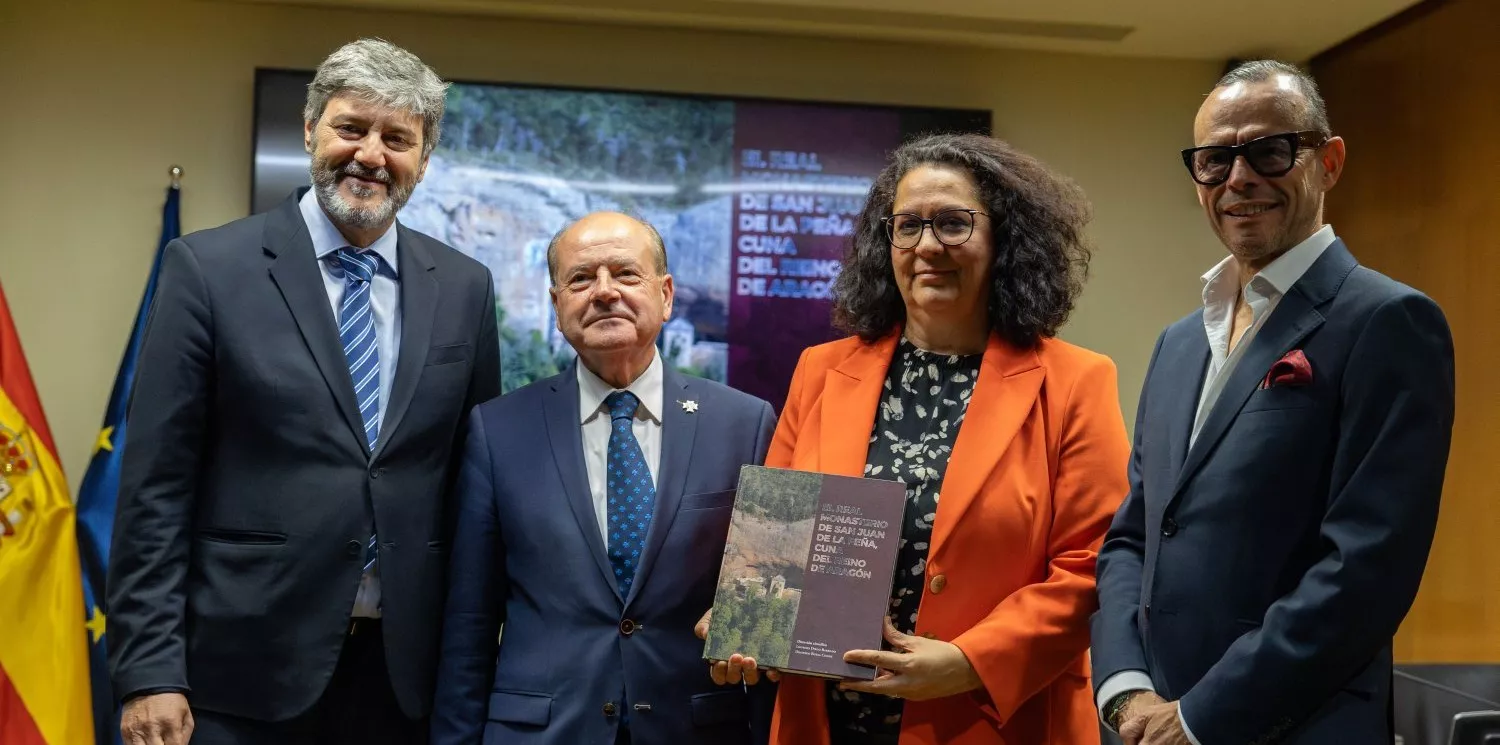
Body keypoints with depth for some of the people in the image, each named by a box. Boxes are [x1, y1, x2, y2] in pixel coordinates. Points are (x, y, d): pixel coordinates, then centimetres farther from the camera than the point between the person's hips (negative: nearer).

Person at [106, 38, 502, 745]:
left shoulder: (465, 288, 4)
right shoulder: (208, 266, -4)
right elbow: (155, 487, -5)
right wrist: (148, 672, -9)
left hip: (404, 671, 3)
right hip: (245, 669, -2)